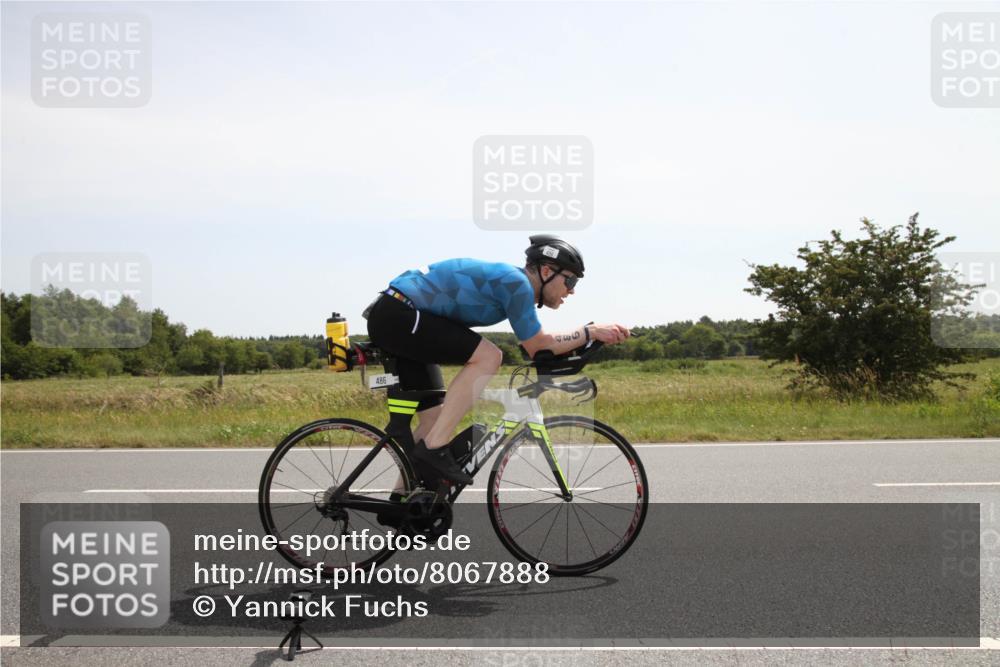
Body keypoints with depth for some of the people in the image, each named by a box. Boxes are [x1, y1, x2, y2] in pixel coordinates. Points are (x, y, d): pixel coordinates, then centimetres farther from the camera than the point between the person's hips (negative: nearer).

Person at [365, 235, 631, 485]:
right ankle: (434, 448, -17)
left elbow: (538, 343, 20)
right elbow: (538, 348, -10)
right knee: (488, 356, -19)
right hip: (398, 314, -10)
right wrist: (590, 331, -2)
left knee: (435, 419, 10)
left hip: (389, 320, 10)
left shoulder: (511, 280, 15)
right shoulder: (516, 282, -14)